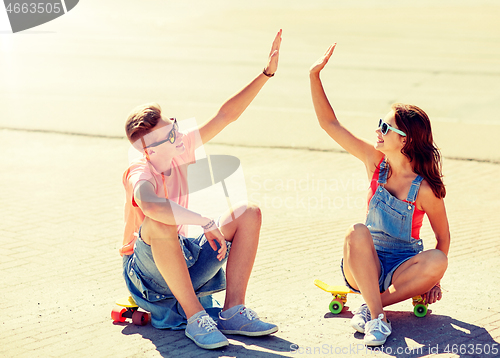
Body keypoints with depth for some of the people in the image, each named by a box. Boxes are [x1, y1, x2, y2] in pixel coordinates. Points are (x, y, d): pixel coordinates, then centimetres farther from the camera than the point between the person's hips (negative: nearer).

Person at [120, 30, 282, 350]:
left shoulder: (181, 151, -5)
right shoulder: (141, 173, -26)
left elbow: (226, 115, -4)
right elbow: (149, 205, -51)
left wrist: (267, 73, -10)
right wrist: (207, 223, -50)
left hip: (184, 256, 7)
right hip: (149, 271, -7)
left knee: (249, 213, -5)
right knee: (159, 225, -39)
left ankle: (234, 312, -14)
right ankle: (195, 317, -29)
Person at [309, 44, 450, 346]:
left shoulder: (426, 190, -16)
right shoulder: (375, 161, -6)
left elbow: (443, 236, -3)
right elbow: (330, 123, -6)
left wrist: (433, 279, -3)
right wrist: (315, 76, -11)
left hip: (403, 268, -2)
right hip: (364, 265, 2)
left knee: (437, 261, -32)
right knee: (358, 232, -32)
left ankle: (373, 305, -21)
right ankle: (377, 317, -30)